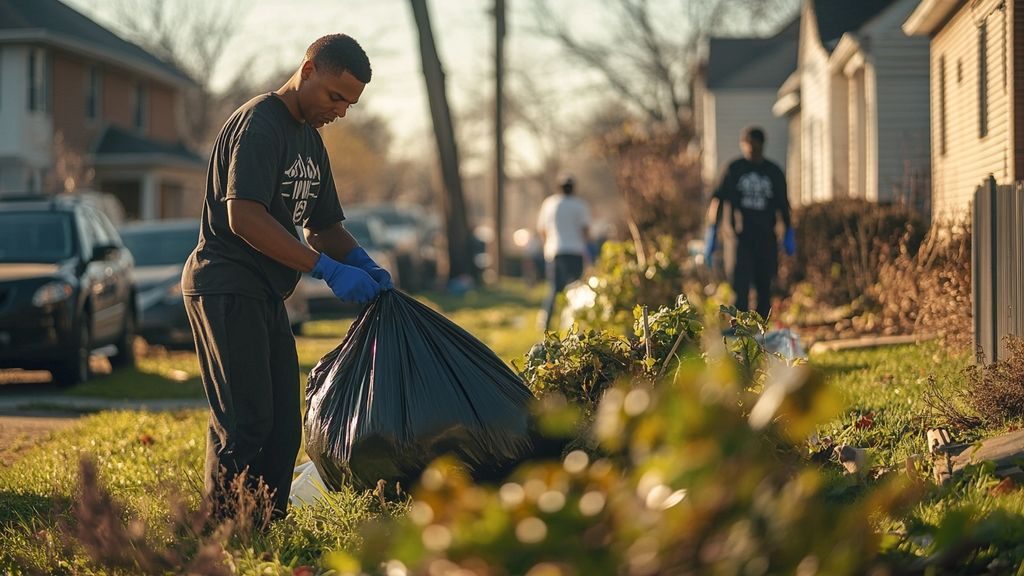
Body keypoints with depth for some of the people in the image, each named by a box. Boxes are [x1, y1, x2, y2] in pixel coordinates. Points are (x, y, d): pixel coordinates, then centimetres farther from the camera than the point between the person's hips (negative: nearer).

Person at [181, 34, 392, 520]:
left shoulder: (309, 139, 17)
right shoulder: (260, 123, -14)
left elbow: (322, 224, 23)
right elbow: (245, 217, -25)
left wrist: (363, 264, 2)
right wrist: (328, 270, -25)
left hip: (265, 295, 10)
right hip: (225, 287, -10)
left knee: (283, 425, 9)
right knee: (244, 421, -13)